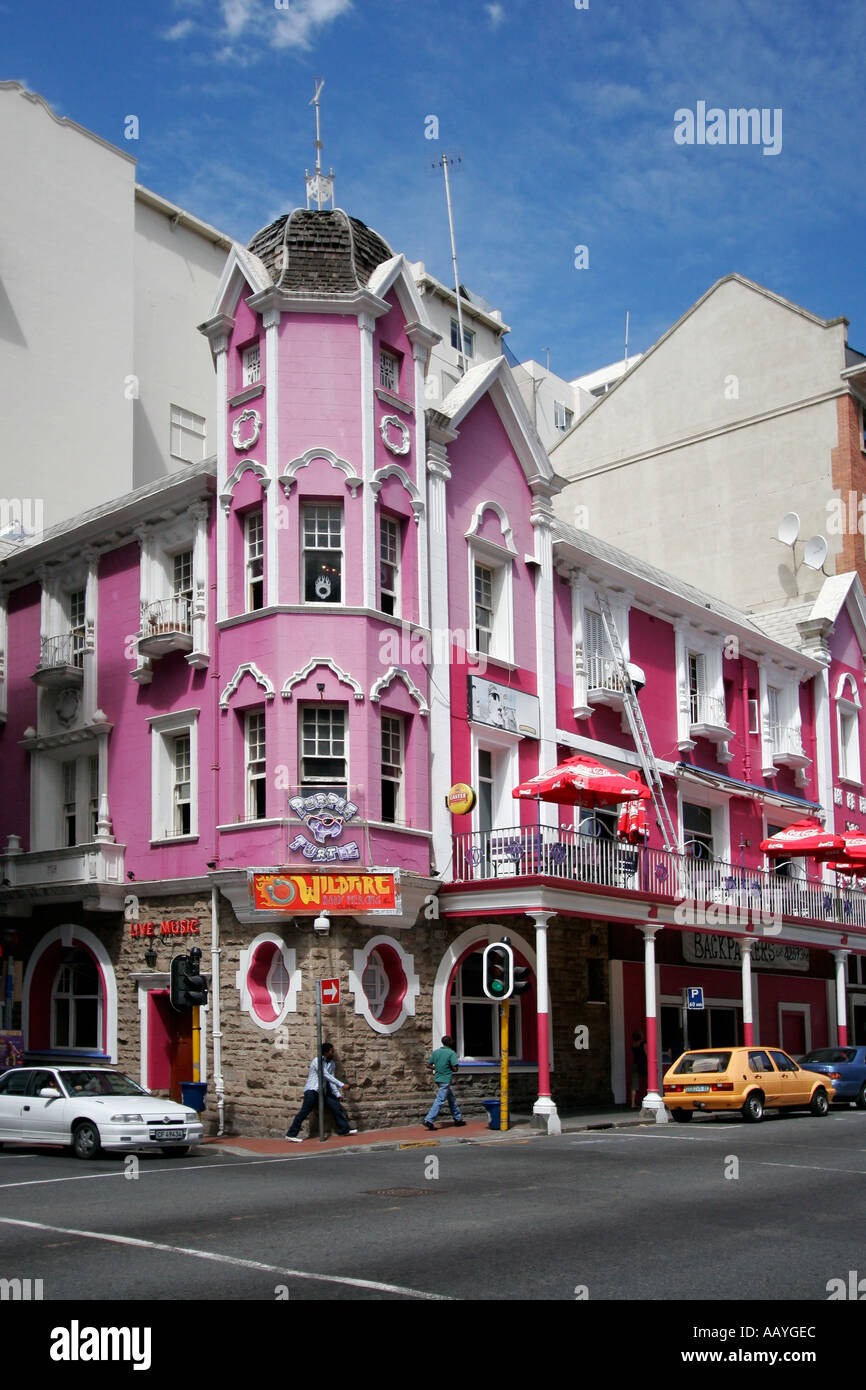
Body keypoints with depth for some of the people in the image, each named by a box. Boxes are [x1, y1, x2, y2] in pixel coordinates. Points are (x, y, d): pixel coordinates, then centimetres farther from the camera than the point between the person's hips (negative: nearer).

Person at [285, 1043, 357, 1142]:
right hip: (312, 1090, -7)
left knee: (336, 1106, -1)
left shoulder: (331, 1063, 15)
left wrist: (337, 1094, 5)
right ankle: (291, 1134, -11)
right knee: (305, 1111, -14)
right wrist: (341, 1085, -17)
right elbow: (326, 1075, -16)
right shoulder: (317, 1061, -9)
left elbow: (331, 1078, 15)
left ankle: (344, 1129, 8)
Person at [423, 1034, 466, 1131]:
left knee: (451, 1098, 19)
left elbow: (429, 1065, 9)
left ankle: (457, 1118, 27)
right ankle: (429, 1121, -14)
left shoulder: (436, 1052, 7)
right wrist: (449, 1068, 5)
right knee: (440, 1101, -8)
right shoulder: (451, 1053, -12)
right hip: (445, 1080, -8)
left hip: (438, 1078, 8)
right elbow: (455, 1068, -16)